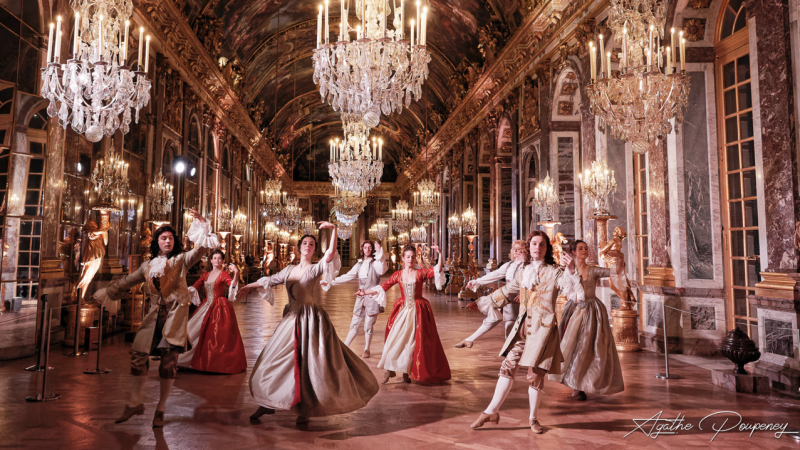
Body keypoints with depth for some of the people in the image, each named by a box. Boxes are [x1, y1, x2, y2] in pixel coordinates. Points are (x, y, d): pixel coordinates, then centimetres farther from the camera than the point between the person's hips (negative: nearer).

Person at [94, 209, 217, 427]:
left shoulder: (181, 260, 3)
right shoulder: (148, 265, 14)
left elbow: (201, 249, -13)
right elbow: (127, 282, 26)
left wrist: (202, 225, -23)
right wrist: (106, 293, 30)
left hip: (175, 315, -4)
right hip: (154, 316, 4)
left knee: (168, 362, -2)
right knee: (138, 356, 1)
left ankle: (160, 409, 13)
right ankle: (134, 403, 22)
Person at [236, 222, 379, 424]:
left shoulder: (316, 269, -5)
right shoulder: (289, 270, 11)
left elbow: (331, 253, -22)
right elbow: (271, 280, 24)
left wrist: (334, 230, -29)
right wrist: (249, 286, 23)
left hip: (312, 320, -5)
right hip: (291, 320, 6)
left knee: (309, 364, -3)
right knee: (278, 360, 10)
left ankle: (306, 408, 12)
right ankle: (268, 404, 24)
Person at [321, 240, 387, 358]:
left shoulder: (375, 263, -3)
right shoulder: (359, 264, 13)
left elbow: (381, 270, -26)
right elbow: (347, 276, 13)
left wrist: (379, 254, -34)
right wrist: (330, 282, 8)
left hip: (372, 297, -4)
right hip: (360, 297, 4)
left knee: (368, 326, 1)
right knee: (354, 324, 9)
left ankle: (366, 350, 17)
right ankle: (345, 347, 18)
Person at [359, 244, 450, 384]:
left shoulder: (420, 273, -2)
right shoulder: (398, 275, 3)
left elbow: (437, 270, -15)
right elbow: (383, 287, 3)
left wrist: (440, 254, -26)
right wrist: (366, 292, -2)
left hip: (417, 311, -1)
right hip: (402, 310, 1)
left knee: (412, 341, 4)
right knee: (396, 339, -3)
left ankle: (406, 371, 18)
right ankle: (389, 369, 11)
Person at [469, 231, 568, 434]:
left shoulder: (554, 272, -3)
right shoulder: (523, 272, 13)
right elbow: (508, 290, 27)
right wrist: (488, 299, 35)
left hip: (543, 327, -5)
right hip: (522, 325, 5)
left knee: (535, 374, -2)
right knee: (508, 366, 4)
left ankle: (533, 418, 17)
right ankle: (491, 411, 11)